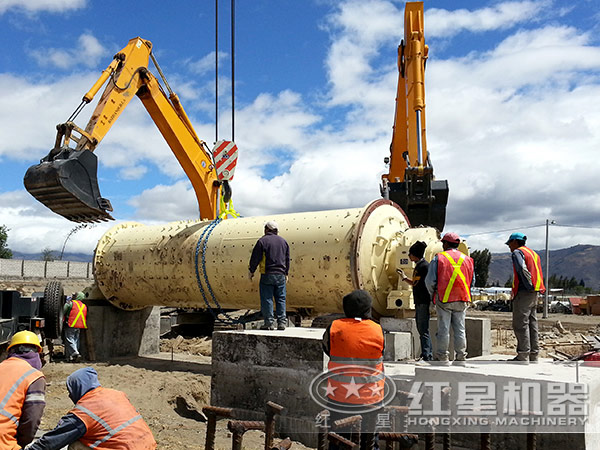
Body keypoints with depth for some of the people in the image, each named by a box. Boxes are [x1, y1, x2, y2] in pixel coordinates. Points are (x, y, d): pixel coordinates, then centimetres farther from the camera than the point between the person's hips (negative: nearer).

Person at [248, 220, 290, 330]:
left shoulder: (262, 241, -4)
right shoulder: (283, 241, 12)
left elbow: (255, 258, -5)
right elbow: (287, 259, 17)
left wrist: (251, 271, 7)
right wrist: (286, 273, 25)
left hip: (267, 274, -4)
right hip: (281, 275, 5)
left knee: (267, 299, 0)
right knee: (281, 299, 8)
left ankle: (269, 323, -1)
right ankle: (282, 322, 6)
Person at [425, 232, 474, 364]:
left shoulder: (438, 258, -4)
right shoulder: (467, 259, 10)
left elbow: (430, 281, -7)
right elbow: (472, 281, 14)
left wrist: (433, 294, 9)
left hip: (444, 299, -3)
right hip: (462, 300, 4)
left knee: (443, 329, 2)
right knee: (460, 329, 8)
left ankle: (442, 357, 6)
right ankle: (460, 357, 10)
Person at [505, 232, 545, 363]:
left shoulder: (517, 252, -6)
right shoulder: (534, 253, 22)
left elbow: (522, 269, -22)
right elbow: (538, 273, 18)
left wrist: (529, 286, -19)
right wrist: (538, 288, 12)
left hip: (523, 293, -9)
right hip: (534, 294, 9)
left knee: (520, 325, -6)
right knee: (532, 324, 11)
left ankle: (523, 356, -7)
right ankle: (533, 356, 14)